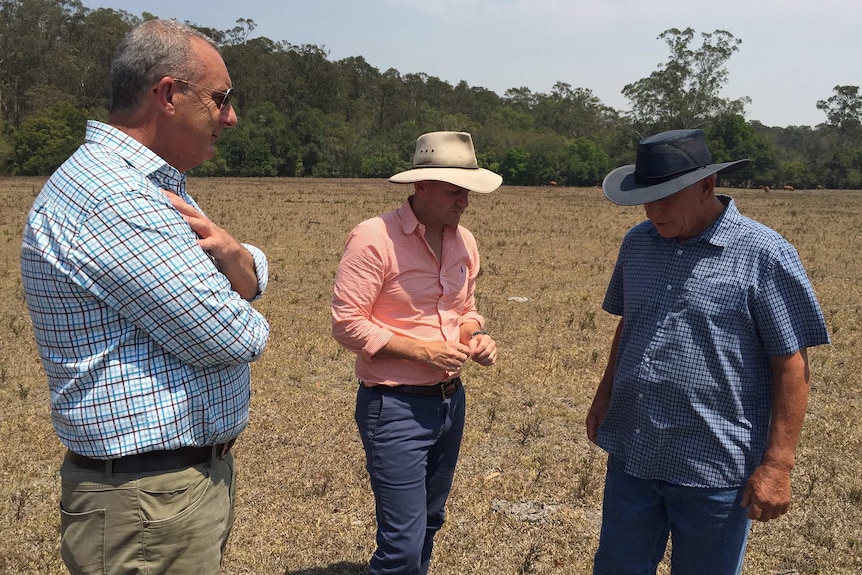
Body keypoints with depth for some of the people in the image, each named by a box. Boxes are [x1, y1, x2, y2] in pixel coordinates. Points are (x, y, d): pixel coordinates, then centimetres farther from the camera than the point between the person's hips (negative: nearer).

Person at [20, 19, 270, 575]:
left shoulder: (156, 187, 10)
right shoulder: (106, 196, -23)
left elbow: (252, 281, 10)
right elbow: (229, 338, -25)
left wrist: (227, 249, -12)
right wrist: (248, 323, -2)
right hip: (150, 502, -9)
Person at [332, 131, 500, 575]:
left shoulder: (463, 241, 6)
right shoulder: (374, 238, -16)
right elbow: (347, 324, -17)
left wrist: (476, 337, -3)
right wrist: (422, 350, -20)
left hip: (451, 401, 7)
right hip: (396, 407, -7)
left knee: (428, 526, 20)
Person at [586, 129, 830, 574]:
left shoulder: (764, 254, -13)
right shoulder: (637, 242, 4)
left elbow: (792, 363, -12)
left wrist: (777, 464, -15)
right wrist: (605, 395, 15)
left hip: (714, 469, -5)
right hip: (630, 454, 5)